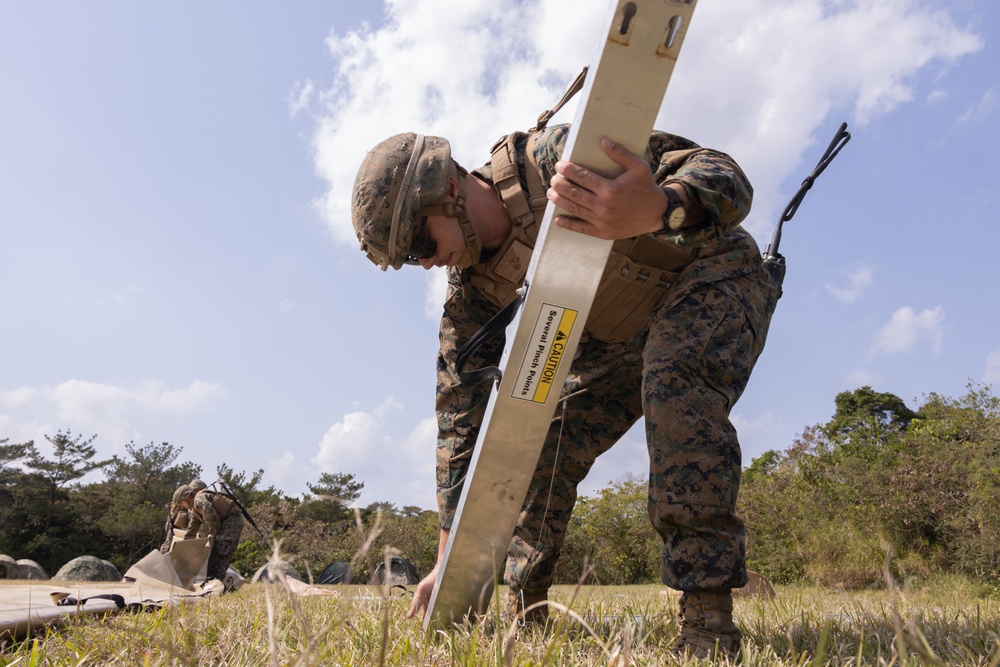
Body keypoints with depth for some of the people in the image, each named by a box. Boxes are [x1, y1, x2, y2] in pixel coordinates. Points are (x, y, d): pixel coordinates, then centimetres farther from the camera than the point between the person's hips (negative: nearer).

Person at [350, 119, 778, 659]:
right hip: (625, 337, 6)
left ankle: (707, 620, -26)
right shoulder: (470, 289, -10)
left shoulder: (555, 156, -29)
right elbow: (462, 416, -9)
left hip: (714, 278, -6)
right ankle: (522, 615, 11)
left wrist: (656, 210, -59)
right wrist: (450, 559, -8)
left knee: (674, 389, -36)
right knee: (544, 443, -5)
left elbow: (724, 177, -33)